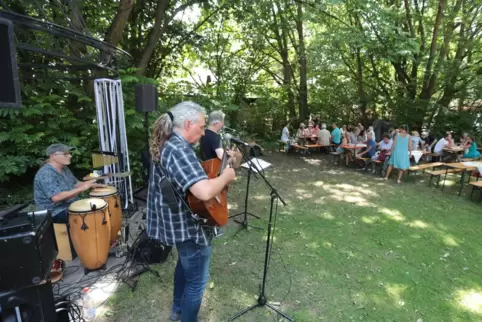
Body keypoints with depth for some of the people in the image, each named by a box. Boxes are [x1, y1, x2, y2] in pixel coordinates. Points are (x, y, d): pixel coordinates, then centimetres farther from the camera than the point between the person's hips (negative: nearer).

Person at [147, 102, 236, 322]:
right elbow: (204, 192, -41)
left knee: (185, 264, 32)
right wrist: (226, 176, -22)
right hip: (189, 226, -11)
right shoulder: (179, 150, -29)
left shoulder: (166, 143, 4)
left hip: (177, 222, 11)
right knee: (197, 280, 11)